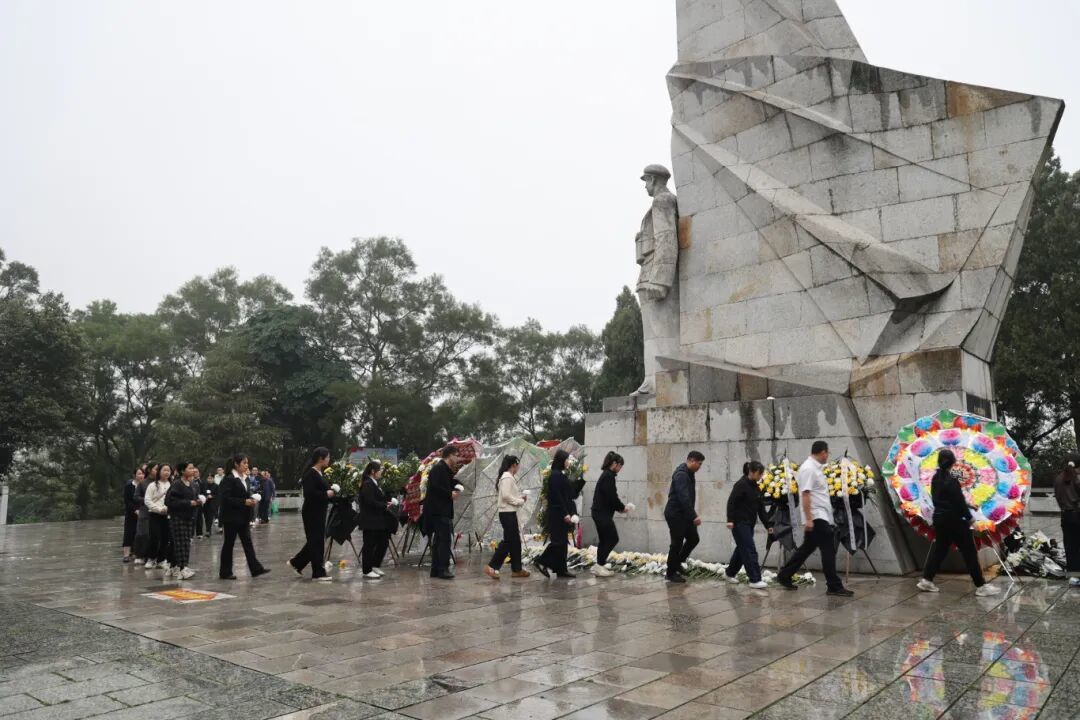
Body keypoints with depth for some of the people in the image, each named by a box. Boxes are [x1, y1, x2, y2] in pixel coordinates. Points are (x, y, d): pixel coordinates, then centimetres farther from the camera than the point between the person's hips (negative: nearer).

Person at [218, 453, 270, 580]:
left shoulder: (243, 478, 11)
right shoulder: (229, 479, -14)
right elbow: (226, 498, -20)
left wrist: (251, 500, 1)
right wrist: (244, 502, -22)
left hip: (243, 517, 8)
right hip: (232, 517, -8)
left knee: (247, 542, 5)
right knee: (229, 544, 3)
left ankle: (255, 568, 5)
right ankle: (225, 572, 13)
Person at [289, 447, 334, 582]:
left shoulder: (320, 473, 12)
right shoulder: (310, 474, -17)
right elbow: (309, 493, -26)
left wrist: (330, 492, 4)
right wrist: (326, 494, -19)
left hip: (319, 511, 10)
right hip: (311, 512, -10)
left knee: (317, 540, 15)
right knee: (316, 542, -2)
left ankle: (296, 563, 30)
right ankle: (318, 573, 7)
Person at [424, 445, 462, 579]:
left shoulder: (447, 470, 19)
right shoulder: (439, 468, -12)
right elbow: (435, 487, -23)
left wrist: (455, 490, 8)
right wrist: (450, 494, -16)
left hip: (443, 511, 11)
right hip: (437, 510, -11)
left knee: (439, 540, 12)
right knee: (445, 539, -13)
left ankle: (435, 570, 17)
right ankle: (443, 569, -14)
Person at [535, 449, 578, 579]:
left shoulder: (561, 475, 15)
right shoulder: (555, 475, -14)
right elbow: (557, 497, -19)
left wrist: (572, 512, 12)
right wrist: (565, 514, -20)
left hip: (562, 514, 10)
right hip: (558, 514, -10)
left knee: (562, 541, 9)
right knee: (559, 541, -8)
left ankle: (561, 570, 12)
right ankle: (541, 561, 0)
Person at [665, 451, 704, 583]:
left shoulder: (689, 473, 11)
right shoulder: (681, 474, -22)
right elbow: (684, 498, -30)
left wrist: (692, 515, 21)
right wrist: (694, 516, -32)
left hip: (684, 514, 10)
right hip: (675, 514, -10)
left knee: (694, 539, 11)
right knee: (677, 543, -2)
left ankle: (678, 562, 26)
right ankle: (671, 573, 10)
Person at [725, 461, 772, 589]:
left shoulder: (755, 487, 12)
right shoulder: (741, 484, -14)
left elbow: (760, 508, 15)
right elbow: (731, 502, -19)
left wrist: (767, 525, 14)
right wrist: (730, 520, -26)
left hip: (749, 524, 9)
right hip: (739, 524, -9)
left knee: (742, 549, 15)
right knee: (750, 551, -11)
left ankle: (730, 573, 30)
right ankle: (755, 580, -10)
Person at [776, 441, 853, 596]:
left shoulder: (815, 468, 15)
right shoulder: (808, 468, -16)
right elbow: (805, 494, -22)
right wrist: (808, 519, -25)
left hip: (820, 516, 10)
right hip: (816, 517, -10)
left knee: (807, 548, 14)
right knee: (828, 550, -6)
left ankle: (784, 576, 21)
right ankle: (834, 586, -1)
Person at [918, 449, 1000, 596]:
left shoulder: (935, 478, 6)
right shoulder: (951, 480, -17)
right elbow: (960, 501, -15)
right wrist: (969, 517, -4)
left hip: (939, 517, 8)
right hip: (954, 519, -8)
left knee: (938, 549, 13)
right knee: (969, 552, 1)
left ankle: (926, 580, 11)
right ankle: (981, 586, 5)